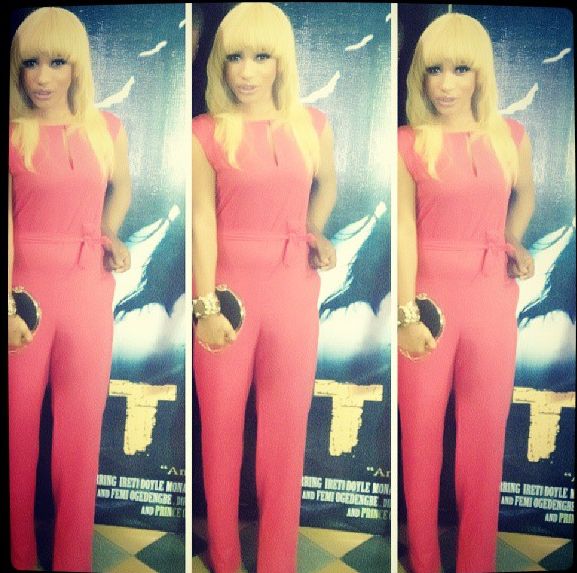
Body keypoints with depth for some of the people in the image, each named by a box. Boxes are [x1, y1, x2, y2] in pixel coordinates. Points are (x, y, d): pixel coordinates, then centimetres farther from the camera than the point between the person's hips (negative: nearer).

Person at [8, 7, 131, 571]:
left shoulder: (108, 129, 5)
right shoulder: (13, 133, -3)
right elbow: (4, 224, -9)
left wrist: (110, 235, 6)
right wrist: (8, 307, -16)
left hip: (88, 286, 2)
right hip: (25, 283, -2)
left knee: (82, 425, 9)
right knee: (17, 422, 8)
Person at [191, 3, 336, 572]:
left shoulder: (312, 125, 4)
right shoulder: (204, 132, -3)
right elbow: (202, 220, -9)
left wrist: (313, 235, 10)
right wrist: (205, 305, -15)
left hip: (292, 288, 2)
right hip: (226, 286, -2)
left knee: (286, 429, 9)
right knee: (220, 425, 10)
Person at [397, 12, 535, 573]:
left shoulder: (512, 137, 5)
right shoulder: (407, 143, -4)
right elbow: (403, 230, -8)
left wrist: (513, 243, 9)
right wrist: (407, 313, -14)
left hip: (492, 298, 3)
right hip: (428, 294, -2)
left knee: (485, 434, 9)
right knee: (420, 430, 7)